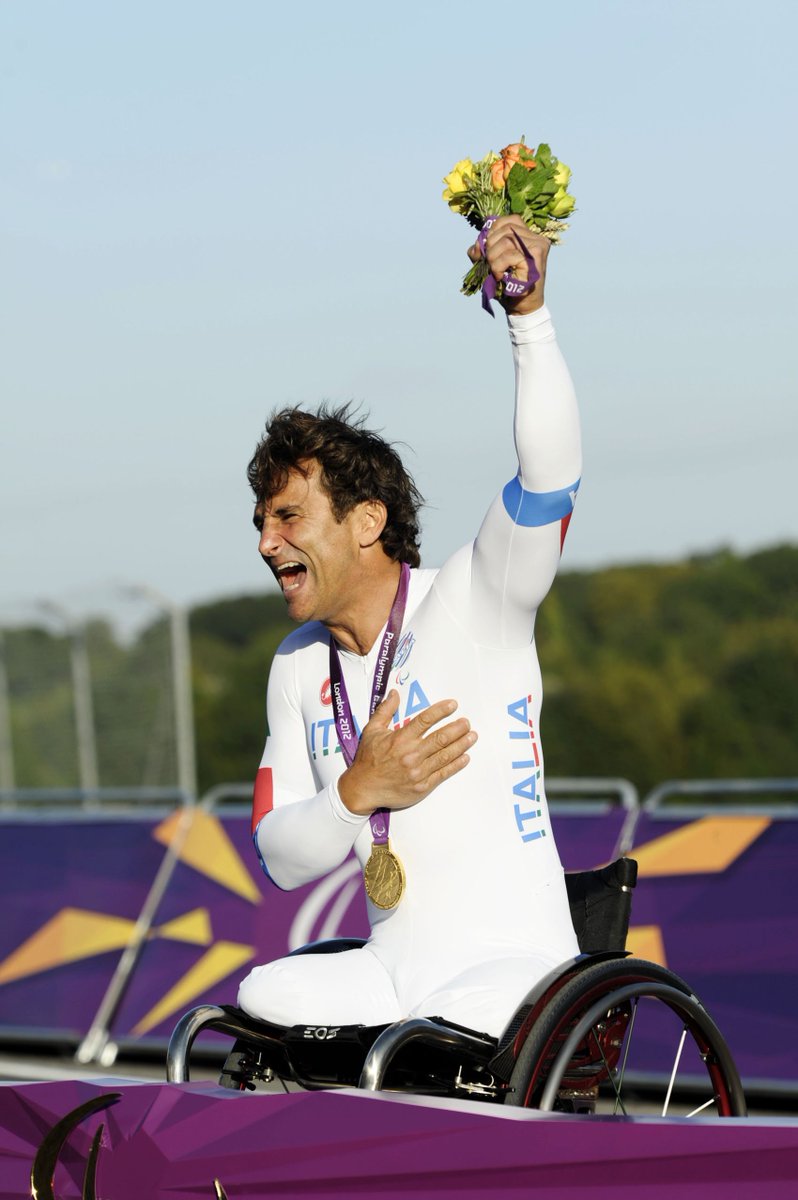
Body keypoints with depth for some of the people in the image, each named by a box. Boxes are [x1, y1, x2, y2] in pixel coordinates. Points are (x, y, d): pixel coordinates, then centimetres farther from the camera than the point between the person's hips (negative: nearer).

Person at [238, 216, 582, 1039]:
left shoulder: (472, 603, -4)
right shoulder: (298, 667, 13)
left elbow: (549, 473, -23)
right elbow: (281, 861, 12)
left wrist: (529, 315, -34)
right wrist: (358, 792, -9)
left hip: (515, 967, -6)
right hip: (391, 969, 6)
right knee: (266, 994, -23)